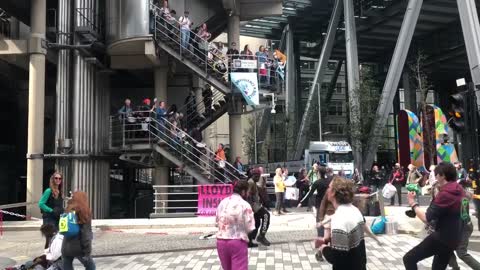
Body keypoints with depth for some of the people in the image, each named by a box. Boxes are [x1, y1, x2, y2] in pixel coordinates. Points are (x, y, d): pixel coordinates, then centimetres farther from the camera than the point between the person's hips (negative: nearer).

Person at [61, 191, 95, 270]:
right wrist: (87, 251, -11)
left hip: (66, 246, 4)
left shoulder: (69, 211, 8)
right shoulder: (84, 212, -5)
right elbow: (86, 232, -11)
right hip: (78, 246, -4)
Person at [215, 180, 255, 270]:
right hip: (238, 242, -6)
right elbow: (250, 228, -12)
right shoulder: (245, 205, -11)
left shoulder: (222, 202, 6)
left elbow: (216, 222, 13)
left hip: (220, 241, 6)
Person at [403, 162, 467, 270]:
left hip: (442, 238, -10)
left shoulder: (445, 194, -20)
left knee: (409, 259, -7)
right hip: (453, 239, 10)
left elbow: (426, 218, -24)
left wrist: (413, 203, -11)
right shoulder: (459, 190, 9)